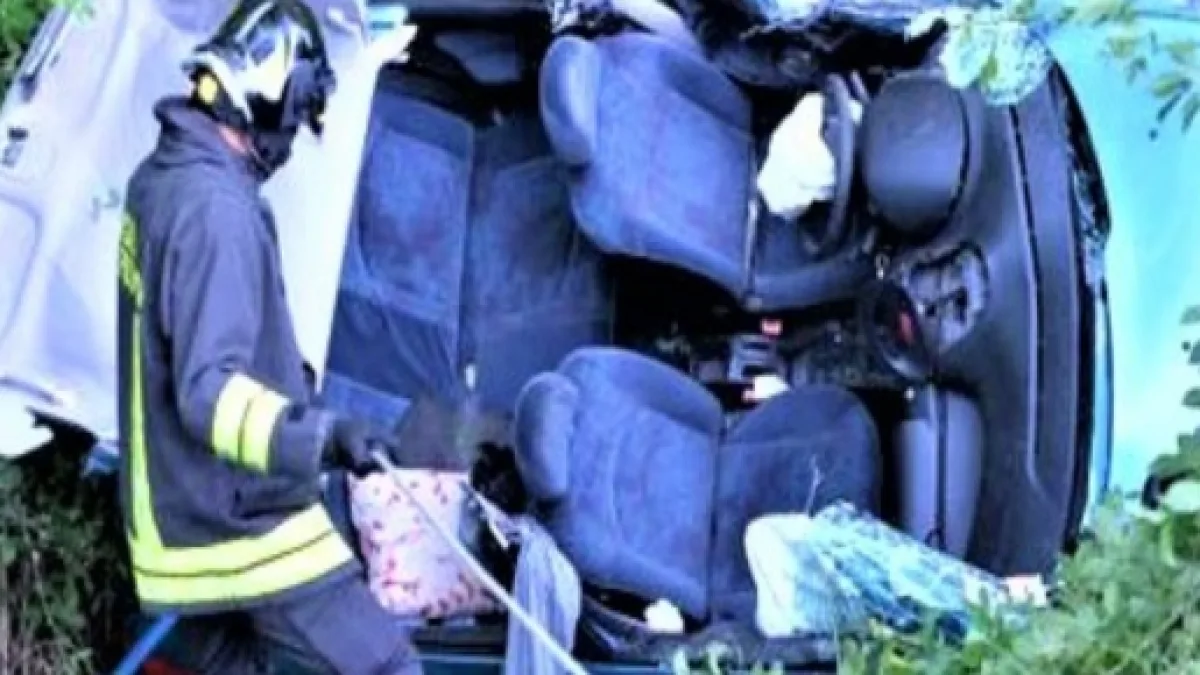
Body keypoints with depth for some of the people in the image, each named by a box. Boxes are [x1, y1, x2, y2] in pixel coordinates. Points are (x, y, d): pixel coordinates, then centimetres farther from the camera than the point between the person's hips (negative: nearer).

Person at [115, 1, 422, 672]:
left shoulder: (162, 178, 8)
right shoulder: (215, 209, -23)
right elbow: (208, 392, -29)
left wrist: (286, 377, 32)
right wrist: (315, 436, -42)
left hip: (188, 514, 10)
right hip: (243, 522, -10)